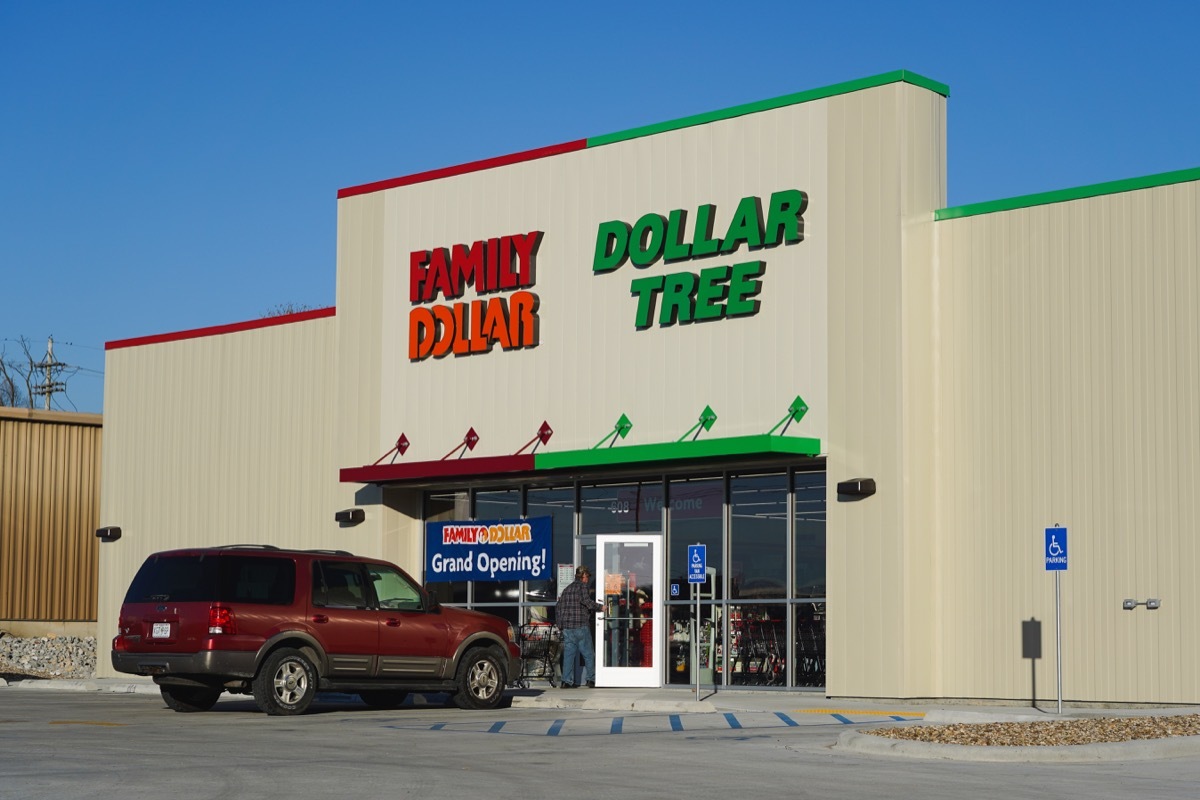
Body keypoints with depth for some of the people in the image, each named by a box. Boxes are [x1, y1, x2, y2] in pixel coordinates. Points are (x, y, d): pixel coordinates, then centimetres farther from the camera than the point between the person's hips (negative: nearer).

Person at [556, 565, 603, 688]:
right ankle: (591, 679, 3)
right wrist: (600, 607, -8)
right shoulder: (583, 586, -2)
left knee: (568, 654, 5)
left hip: (566, 627, 6)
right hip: (581, 626, -6)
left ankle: (566, 681, -1)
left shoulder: (566, 589, 19)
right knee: (588, 654, 3)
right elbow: (586, 601, -18)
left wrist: (561, 623, 27)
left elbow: (558, 607, 21)